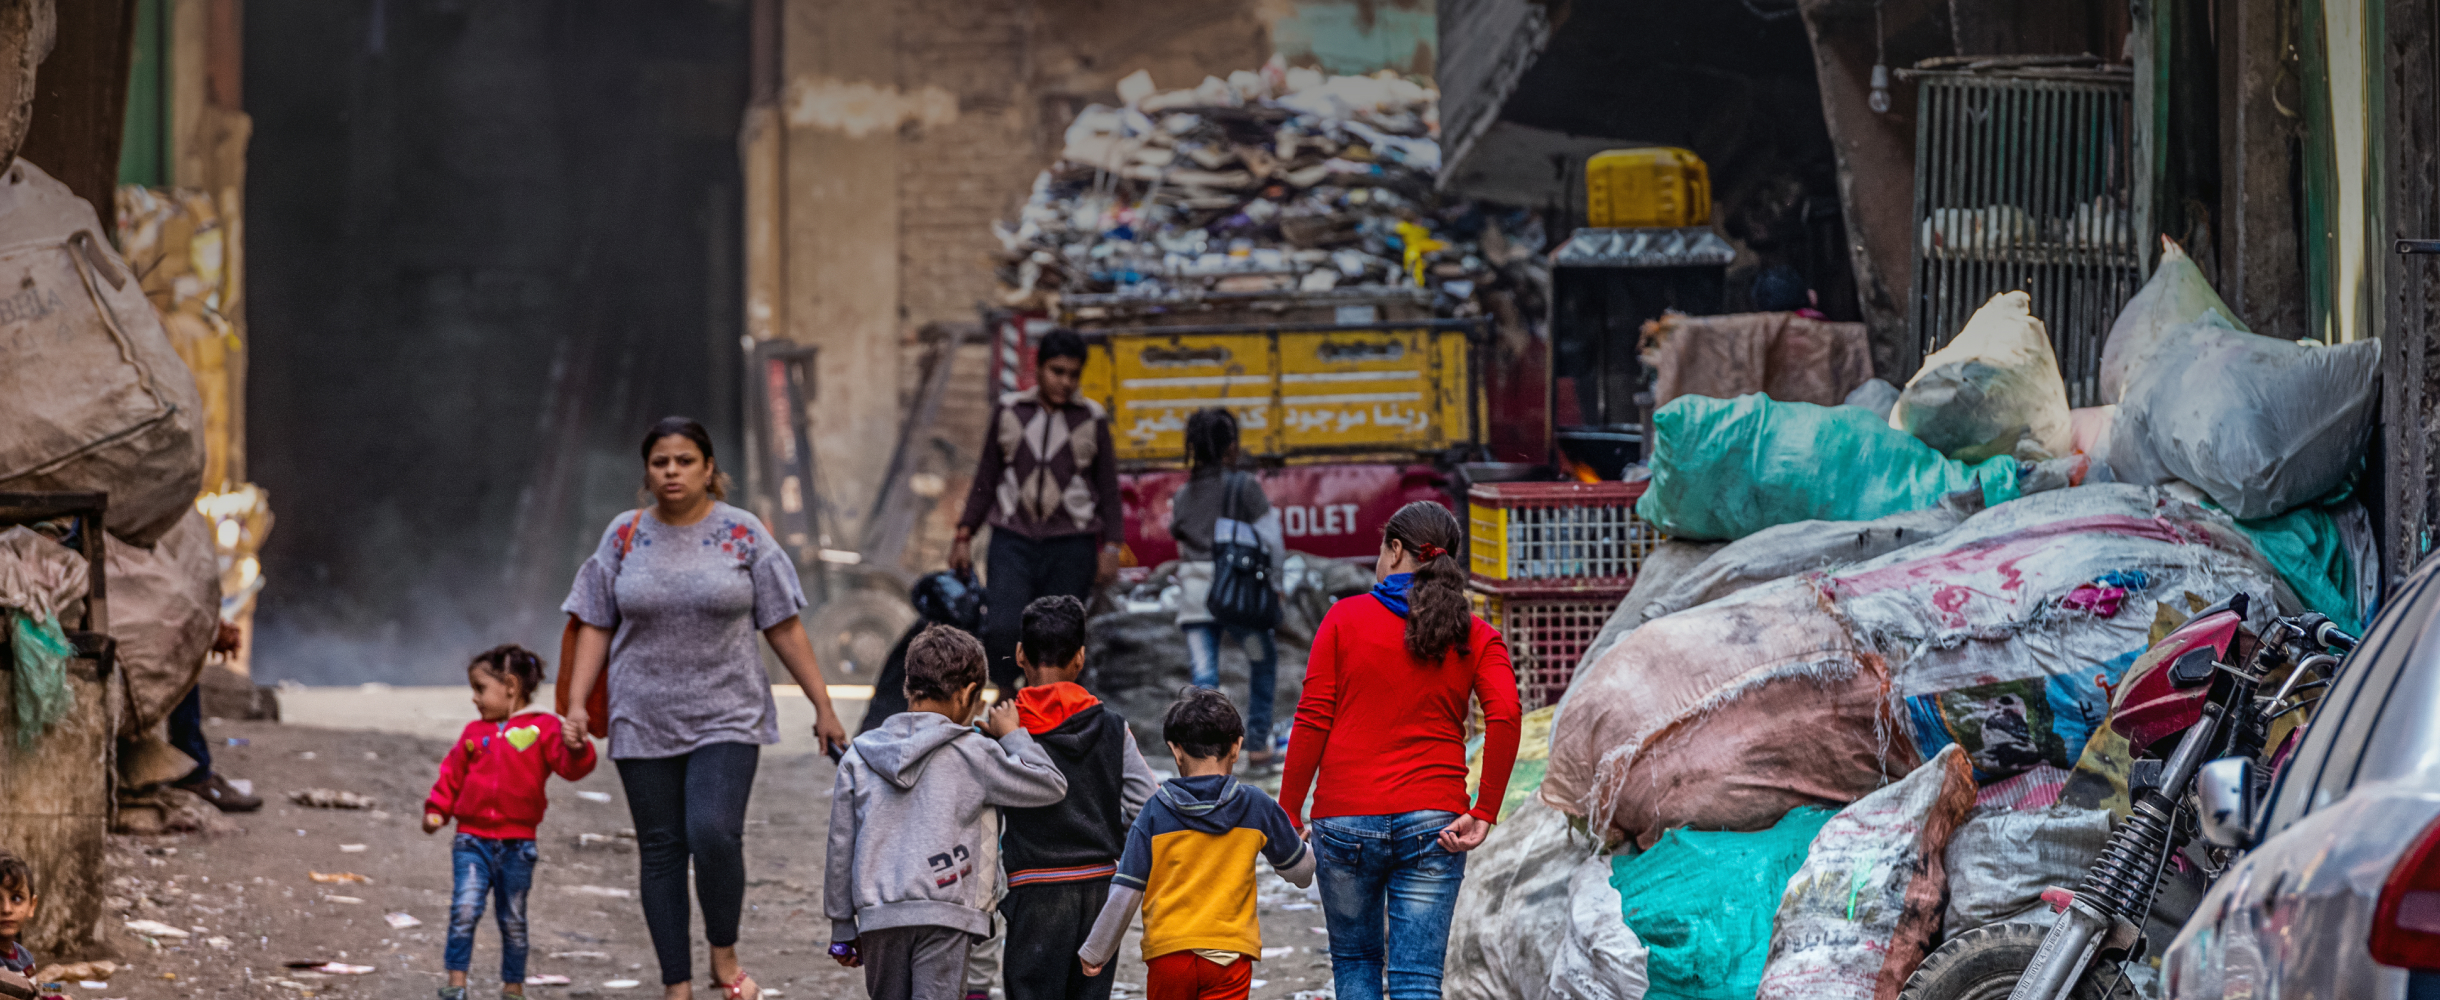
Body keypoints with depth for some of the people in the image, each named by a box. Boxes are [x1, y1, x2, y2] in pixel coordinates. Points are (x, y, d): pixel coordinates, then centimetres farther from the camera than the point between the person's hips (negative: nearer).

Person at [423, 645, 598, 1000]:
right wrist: (436, 810, 2)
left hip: (516, 844, -2)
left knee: (512, 919, 8)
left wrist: (577, 749, -31)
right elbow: (452, 775, 14)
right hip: (472, 840, 2)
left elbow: (569, 766, -10)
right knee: (465, 910, -14)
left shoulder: (542, 728, 0)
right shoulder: (474, 732, 11)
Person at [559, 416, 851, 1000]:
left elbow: (784, 627, 3)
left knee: (714, 834, -19)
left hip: (726, 718, -2)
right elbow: (595, 625, 8)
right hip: (644, 723, 2)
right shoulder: (625, 536, 4)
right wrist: (576, 704, -2)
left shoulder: (743, 535, 0)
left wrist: (822, 706, 2)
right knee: (661, 851, 4)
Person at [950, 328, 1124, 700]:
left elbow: (1109, 488, 10)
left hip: (1071, 546, 0)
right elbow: (986, 480, 14)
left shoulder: (1091, 419, 5)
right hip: (1013, 541, 0)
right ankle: (1006, 692, 5)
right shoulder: (1009, 412, 7)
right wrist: (964, 535, 10)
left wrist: (1111, 547, 2)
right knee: (1001, 629, -17)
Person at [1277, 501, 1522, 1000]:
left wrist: (1288, 813, 2)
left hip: (1345, 818, -1)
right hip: (1431, 823, 1)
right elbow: (1504, 717, -10)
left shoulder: (1345, 618, 1)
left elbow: (1312, 721, -3)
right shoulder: (1476, 636, 5)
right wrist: (1484, 813, -5)